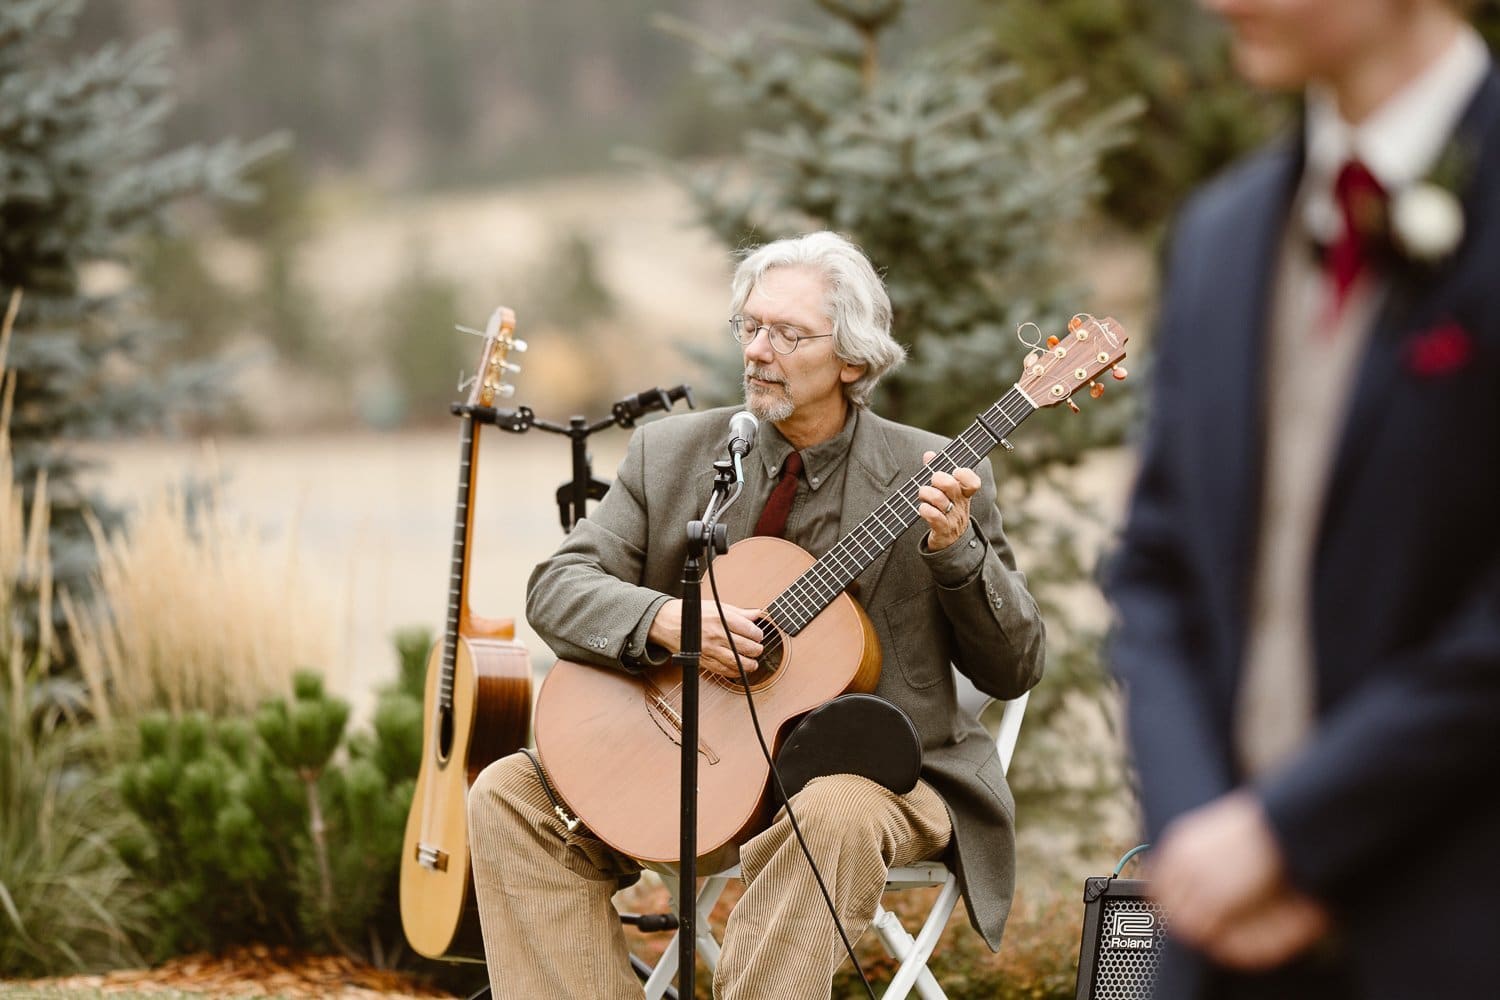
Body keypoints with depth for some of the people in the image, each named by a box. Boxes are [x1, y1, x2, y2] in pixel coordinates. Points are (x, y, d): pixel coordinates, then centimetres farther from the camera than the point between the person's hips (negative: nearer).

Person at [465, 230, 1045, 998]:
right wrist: (665, 620, -21)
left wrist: (958, 551, -19)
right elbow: (555, 588, -1)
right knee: (509, 794, -14)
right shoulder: (669, 454, 5)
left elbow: (1012, 672, -1)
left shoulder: (932, 475, -2)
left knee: (836, 814, -38)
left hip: (867, 769, -3)